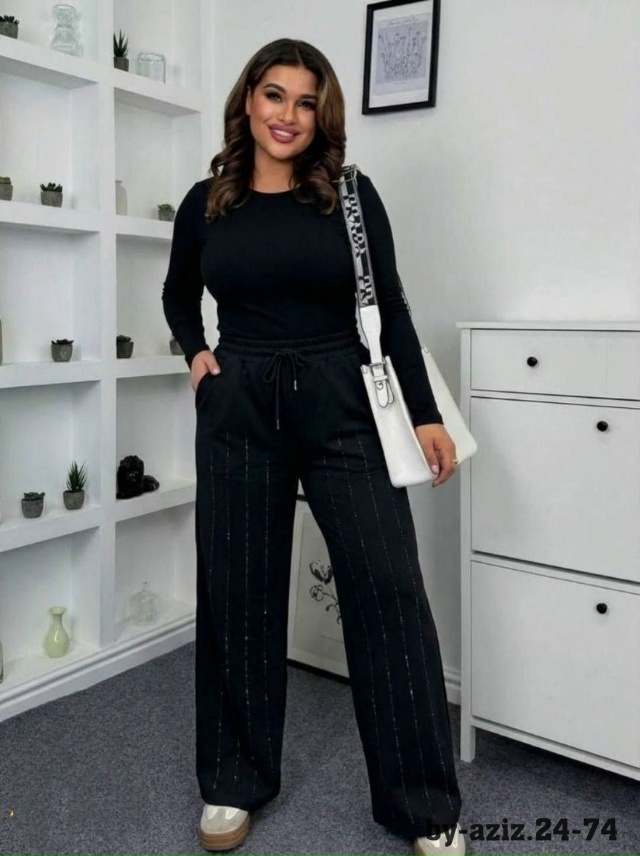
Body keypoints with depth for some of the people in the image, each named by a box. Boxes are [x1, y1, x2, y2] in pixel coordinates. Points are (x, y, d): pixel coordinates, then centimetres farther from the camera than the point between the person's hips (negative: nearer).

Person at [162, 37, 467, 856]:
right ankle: (234, 781, 28)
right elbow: (178, 292, 22)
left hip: (342, 405, -1)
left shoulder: (350, 195, 2)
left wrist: (426, 414, -2)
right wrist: (196, 352, 3)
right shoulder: (206, 203, 6)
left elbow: (391, 309, 2)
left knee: (389, 589, -4)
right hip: (237, 411, 2)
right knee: (238, 593, 8)